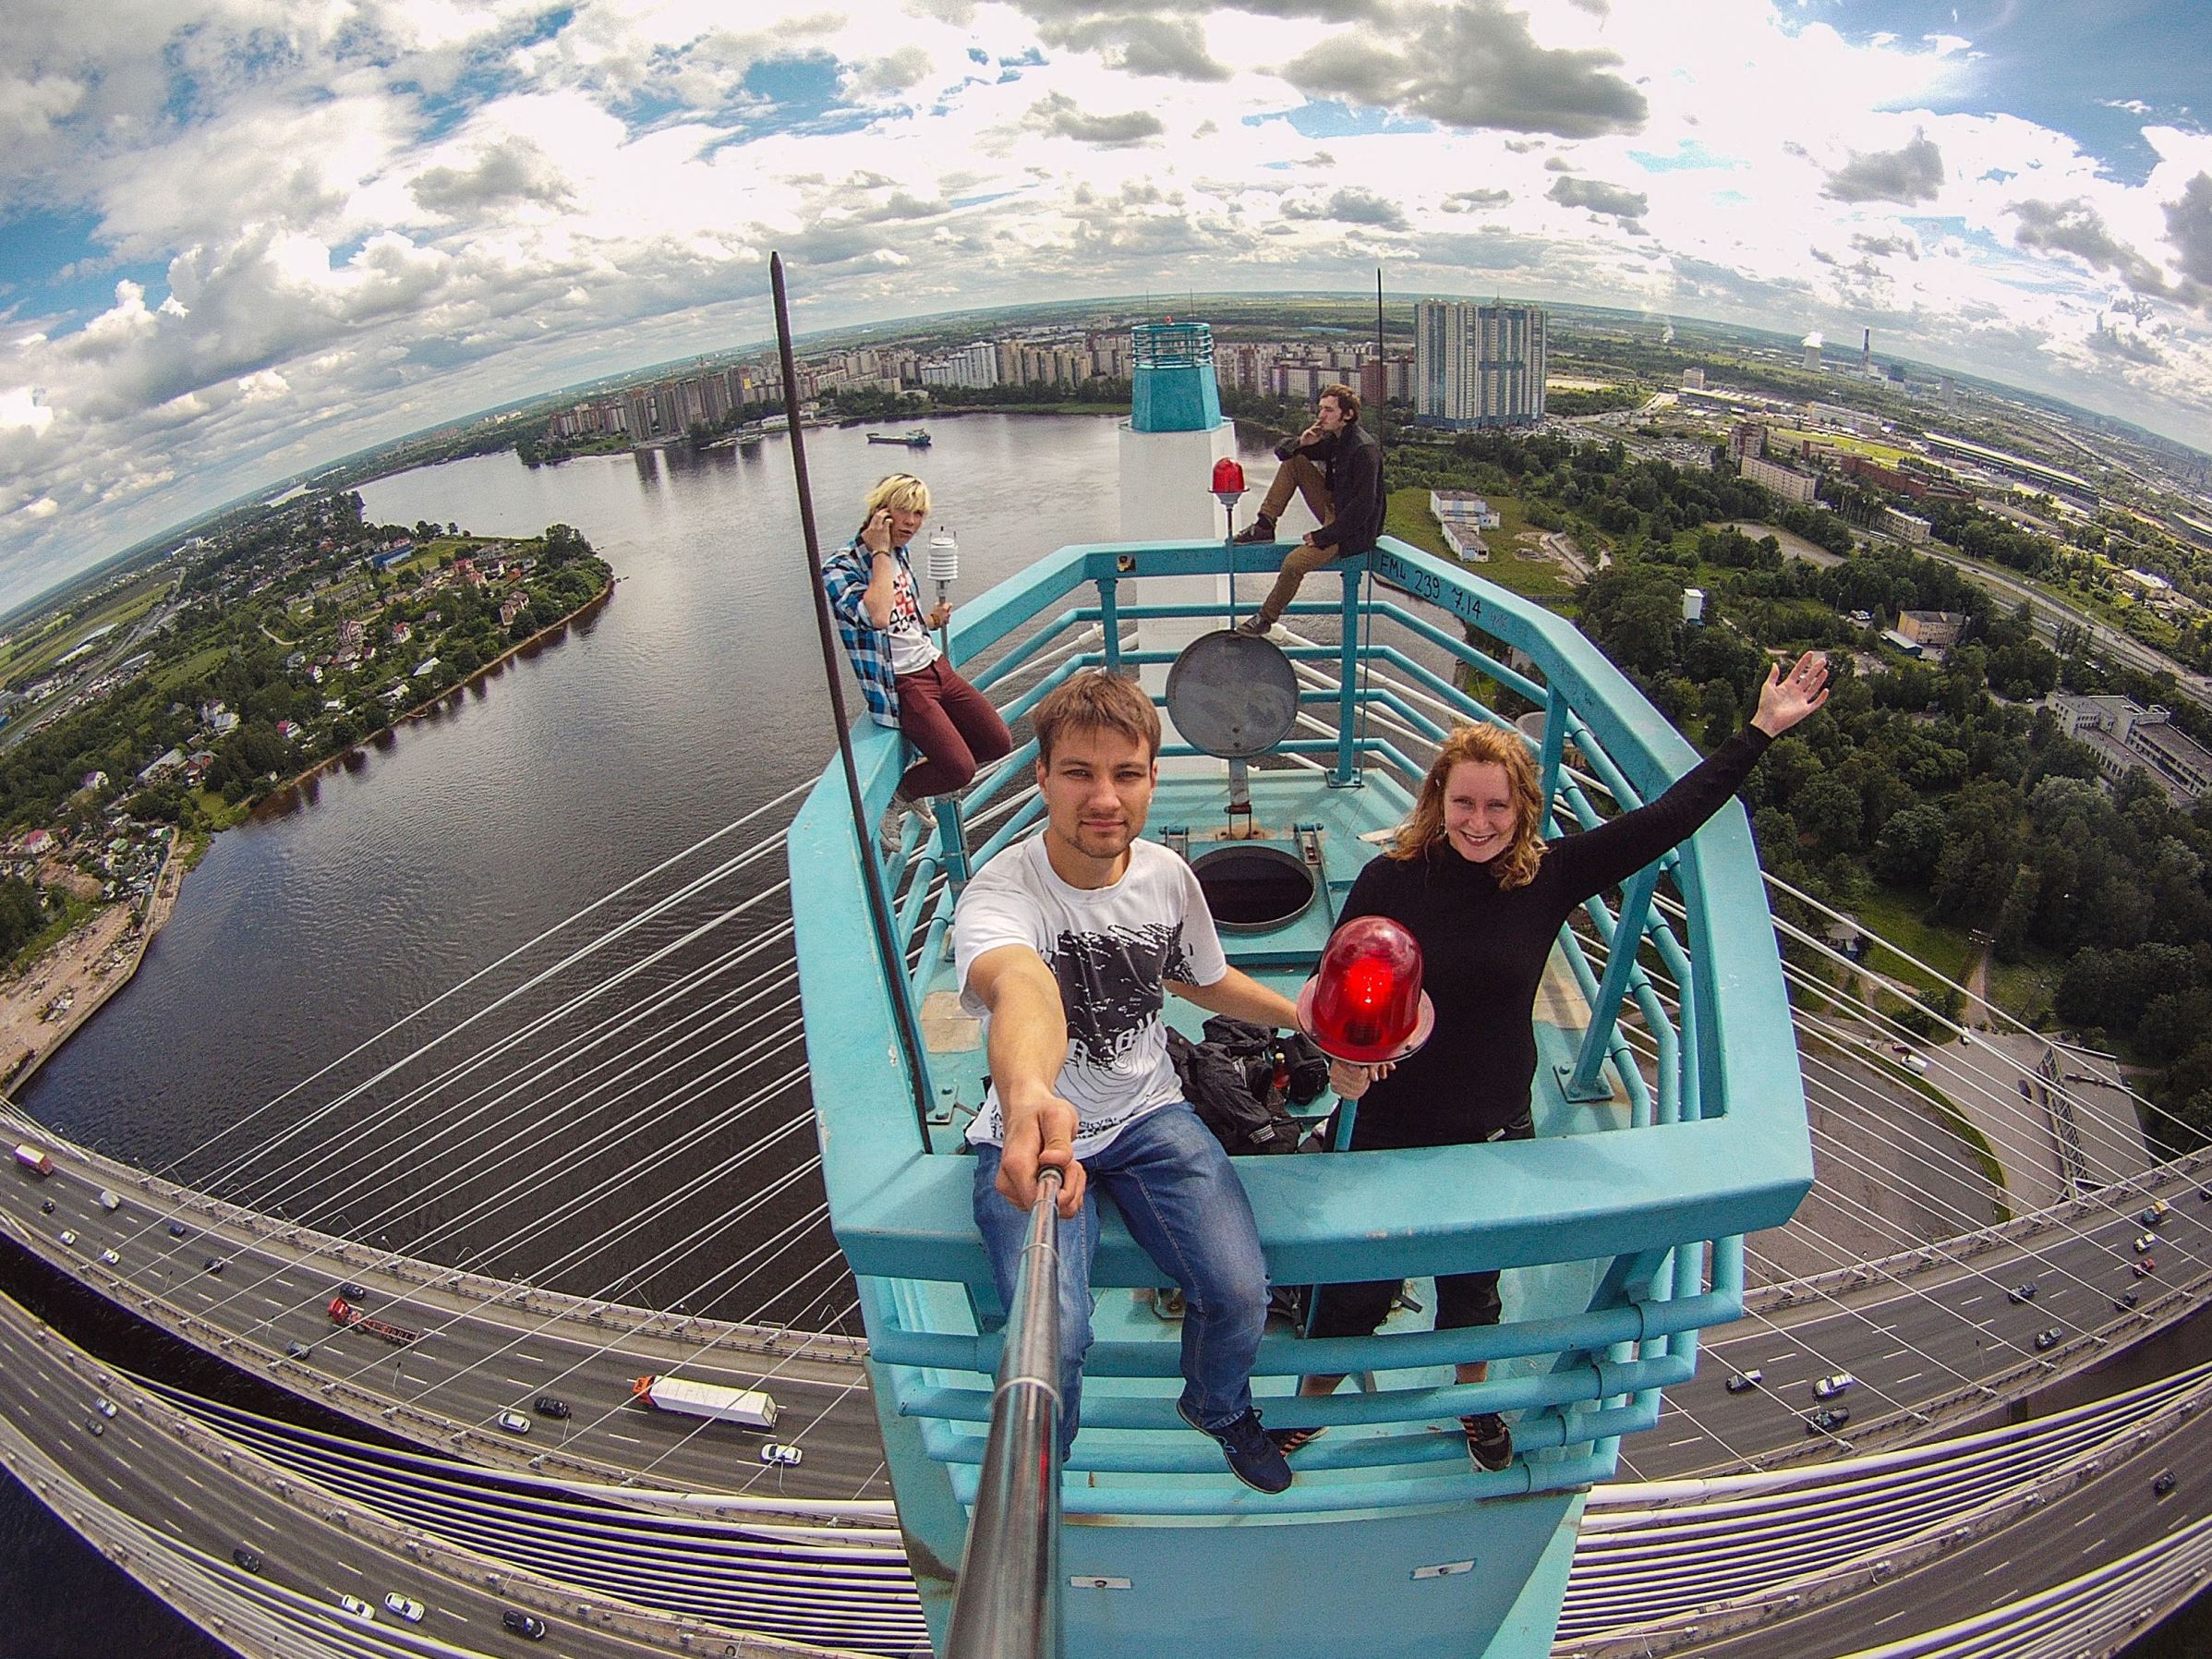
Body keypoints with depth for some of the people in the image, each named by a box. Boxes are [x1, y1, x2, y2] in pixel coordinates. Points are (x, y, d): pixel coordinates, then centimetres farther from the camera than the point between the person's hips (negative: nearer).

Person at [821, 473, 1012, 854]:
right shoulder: (840, 568, -14)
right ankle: (895, 797, 10)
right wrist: (879, 552, -22)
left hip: (935, 666, 9)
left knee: (998, 742, 6)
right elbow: (876, 616, -33)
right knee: (960, 768, -19)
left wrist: (932, 621, 4)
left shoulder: (898, 554, 10)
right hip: (900, 684, -9)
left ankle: (920, 778, 26)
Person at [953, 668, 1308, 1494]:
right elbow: (1020, 983, -53)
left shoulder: (1168, 874, -7)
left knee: (1240, 1289, -13)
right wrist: (1030, 1099, -73)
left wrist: (1304, 1015, 6)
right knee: (1052, 1341, -22)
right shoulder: (999, 892, -26)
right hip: (1032, 1129, -4)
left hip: (1149, 1116, 4)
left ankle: (1218, 1407, 25)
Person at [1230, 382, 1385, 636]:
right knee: (1294, 461, 2)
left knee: (1294, 562, -28)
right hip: (1334, 511, 9)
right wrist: (1301, 443, -11)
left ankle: (1267, 618, -6)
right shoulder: (1332, 439, 5)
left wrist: (1323, 537, -24)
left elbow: (1364, 506, -27)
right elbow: (1282, 451, 13)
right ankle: (1264, 526, -1)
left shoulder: (1364, 449, -23)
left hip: (1354, 530, -9)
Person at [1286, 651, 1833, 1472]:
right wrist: (1341, 1058, -27)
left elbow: (1668, 818, -8)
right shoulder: (1390, 878, -18)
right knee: (1356, 1283, 16)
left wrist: (1761, 730, -6)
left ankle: (1473, 1397, 57)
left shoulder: (1549, 875, -13)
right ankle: (1312, 1402, 45)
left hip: (1496, 1134, 2)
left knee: (1472, 1283, 26)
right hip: (1391, 1128, -2)